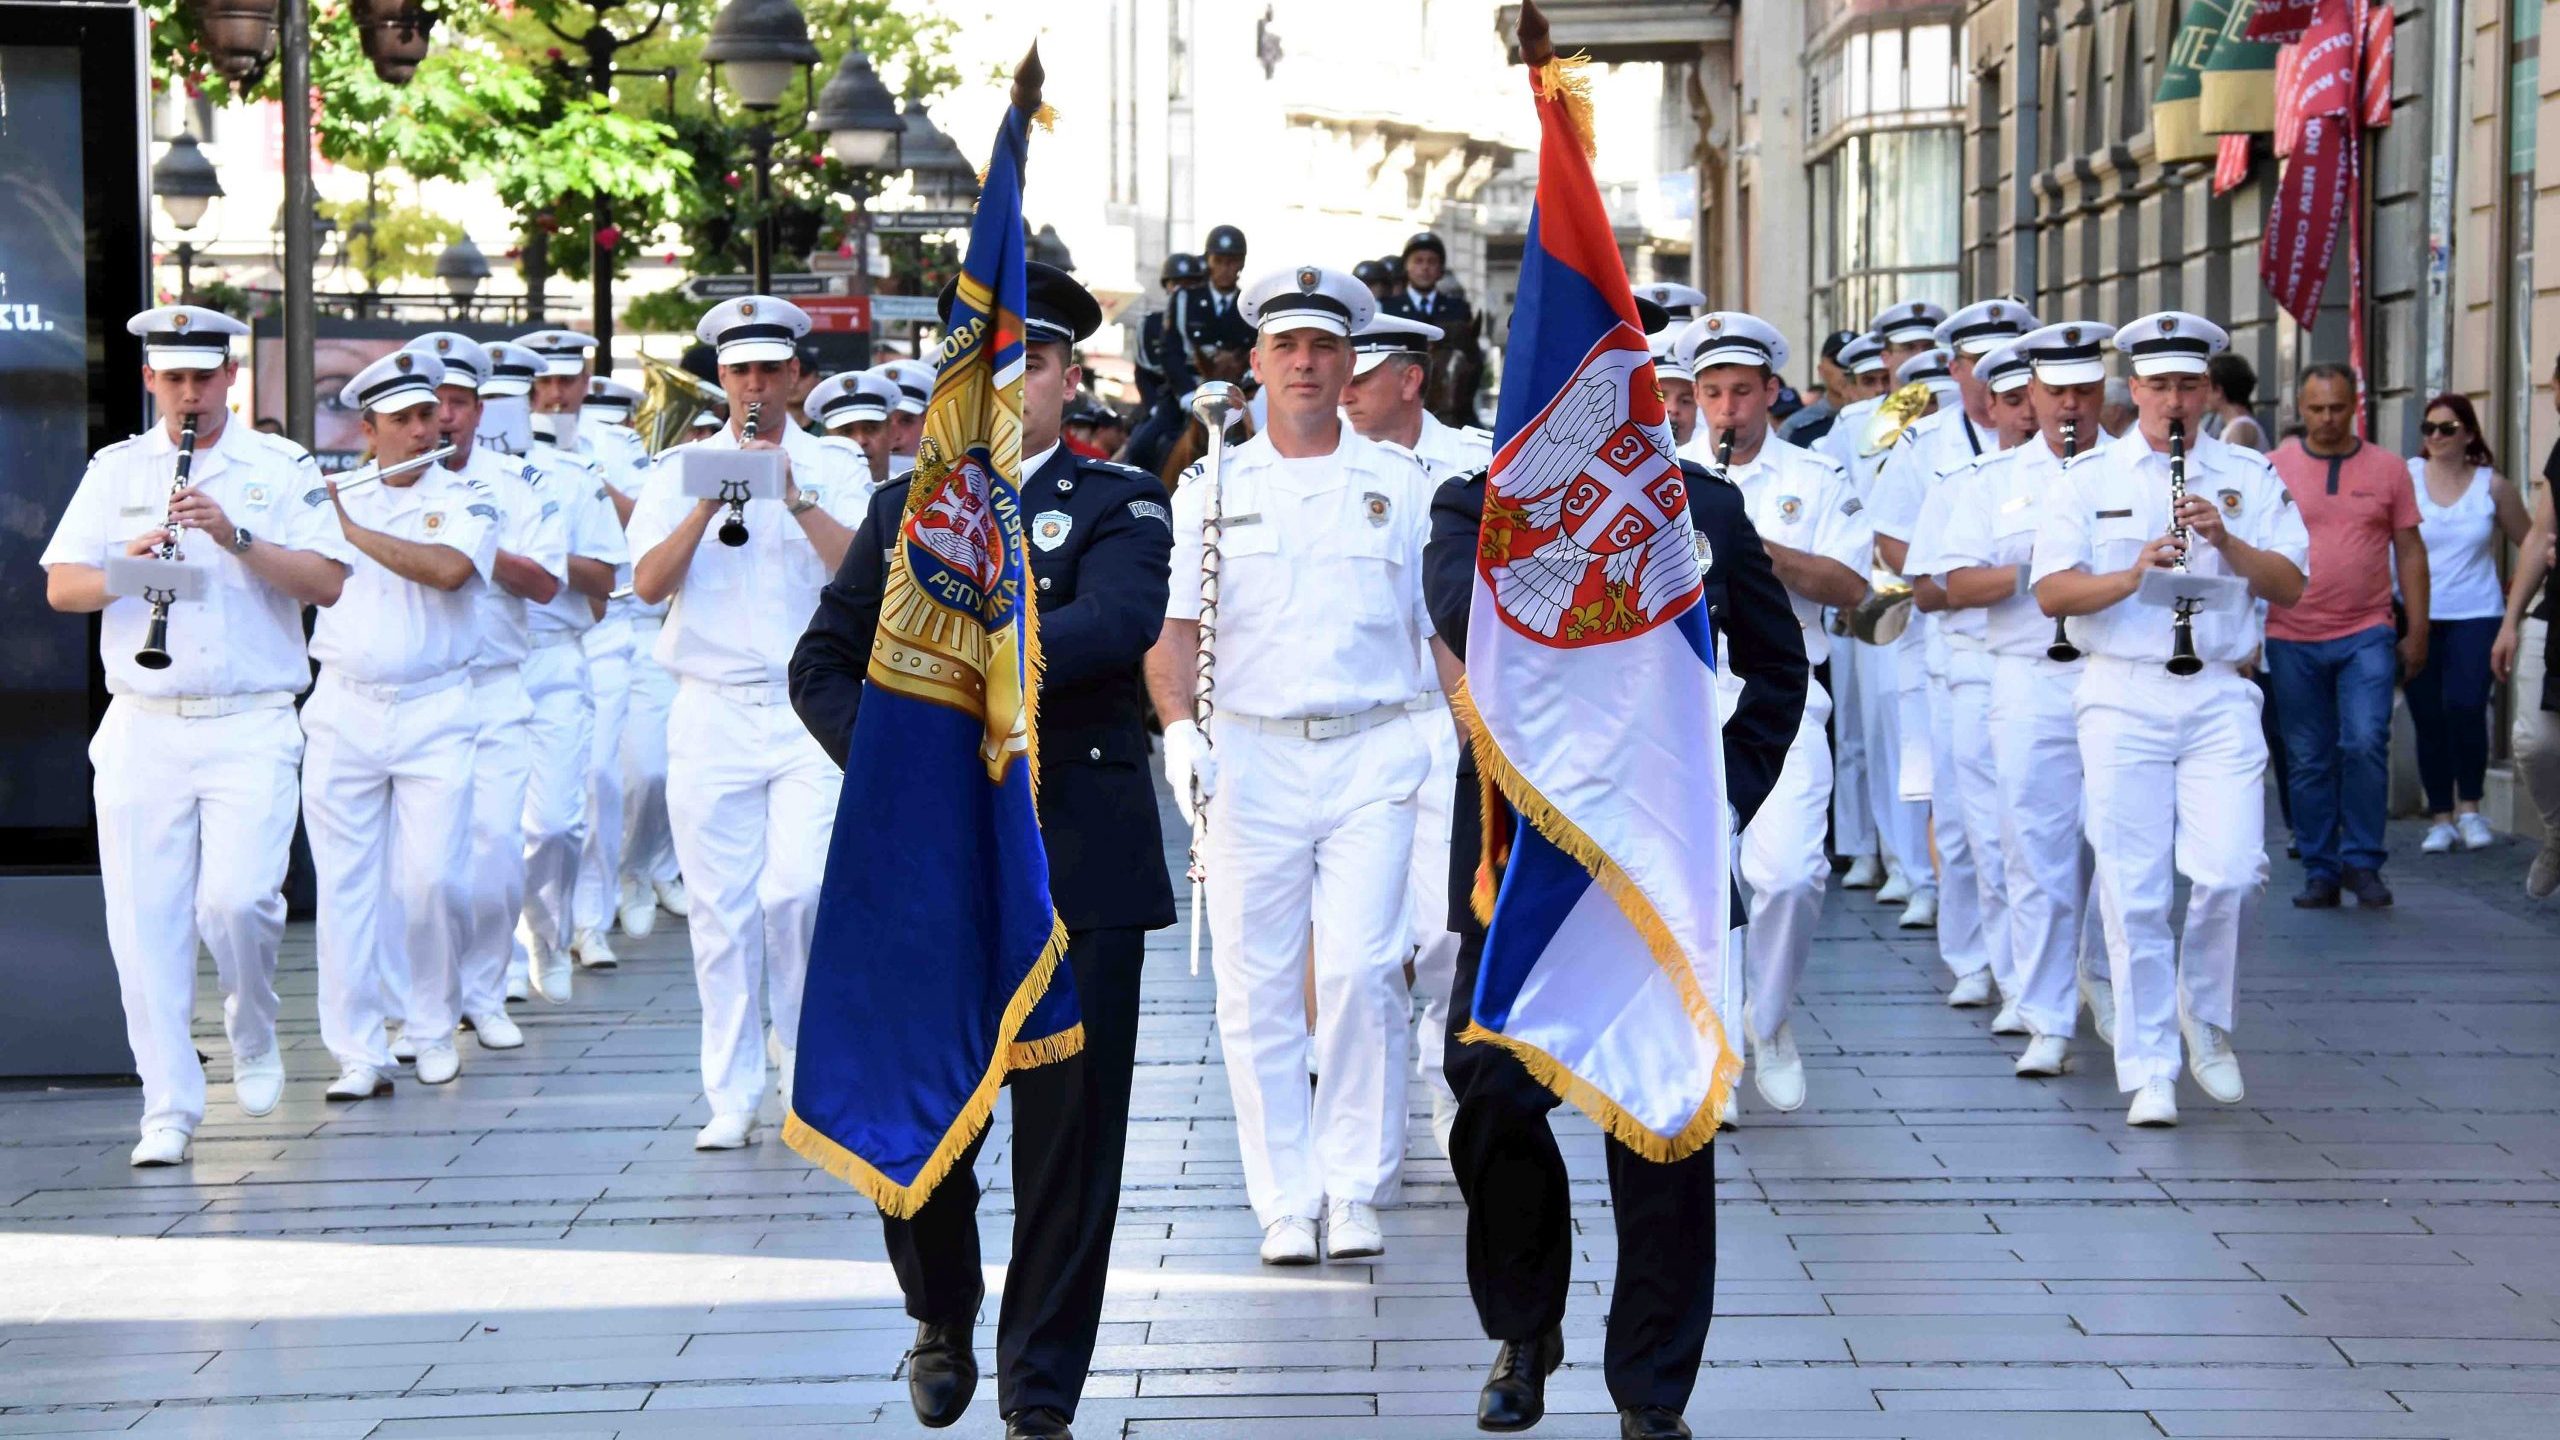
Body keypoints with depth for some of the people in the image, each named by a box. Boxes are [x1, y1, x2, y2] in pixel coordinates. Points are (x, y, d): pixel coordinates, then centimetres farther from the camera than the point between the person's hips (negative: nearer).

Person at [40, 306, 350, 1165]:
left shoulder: (282, 468, 6)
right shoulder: (114, 471, 12)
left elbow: (327, 583, -4)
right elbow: (60, 587, 6)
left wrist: (237, 538, -16)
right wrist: (129, 569, -14)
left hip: (249, 729, -2)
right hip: (141, 730, 2)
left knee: (237, 899, -15)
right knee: (145, 918, -2)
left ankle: (254, 1041, 14)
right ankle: (168, 1109, 5)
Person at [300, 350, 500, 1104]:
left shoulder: (465, 498, 3)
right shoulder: (327, 497, 10)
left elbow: (448, 568, -17)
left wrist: (356, 531, -14)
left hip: (434, 712, -2)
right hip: (343, 709, 2)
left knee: (433, 879, -7)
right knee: (346, 885, 0)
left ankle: (433, 1028, 15)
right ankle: (359, 1054, 4)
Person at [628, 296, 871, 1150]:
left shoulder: (834, 471, 8)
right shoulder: (680, 469, 10)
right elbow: (648, 582, -3)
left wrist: (798, 501, -19)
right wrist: (712, 500, -14)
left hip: (810, 710, -1)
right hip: (712, 711, 1)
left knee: (798, 889, -14)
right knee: (721, 909, 1)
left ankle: (804, 1053, 11)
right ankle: (731, 1097, 10)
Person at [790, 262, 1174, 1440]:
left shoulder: (1119, 505, 3)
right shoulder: (902, 510, 13)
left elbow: (1117, 625, -18)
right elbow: (821, 666, 13)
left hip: (1077, 863, -2)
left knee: (1069, 1135, 1)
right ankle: (942, 1320, 33)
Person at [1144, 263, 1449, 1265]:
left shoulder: (1403, 485, 11)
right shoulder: (1211, 489, 10)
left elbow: (1445, 624, 12)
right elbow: (1174, 626, 6)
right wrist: (1178, 728, -11)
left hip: (1373, 753, -1)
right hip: (1249, 756, 1)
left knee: (1362, 968, -11)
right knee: (1258, 984, -1)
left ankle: (1354, 1191, 1)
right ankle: (1285, 1202, 7)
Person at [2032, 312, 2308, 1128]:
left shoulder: (2249, 477, 11)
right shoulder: (2090, 479, 7)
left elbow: (2291, 585, 3)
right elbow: (2051, 592, -3)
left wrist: (2227, 542, -13)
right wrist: (2133, 576, -19)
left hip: (2219, 697, 1)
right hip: (2122, 695, -1)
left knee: (2231, 872, -11)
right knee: (2135, 889, -3)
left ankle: (2205, 1018, 15)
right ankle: (2149, 1073, 4)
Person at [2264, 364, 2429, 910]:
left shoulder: (2388, 469, 5)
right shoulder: (2273, 468, 4)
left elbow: (2410, 551, 8)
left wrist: (2417, 630, 3)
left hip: (2366, 635, -1)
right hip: (2292, 639, 1)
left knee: (2364, 745, -13)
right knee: (2308, 761, 5)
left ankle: (2363, 863, 1)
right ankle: (2320, 871, 14)